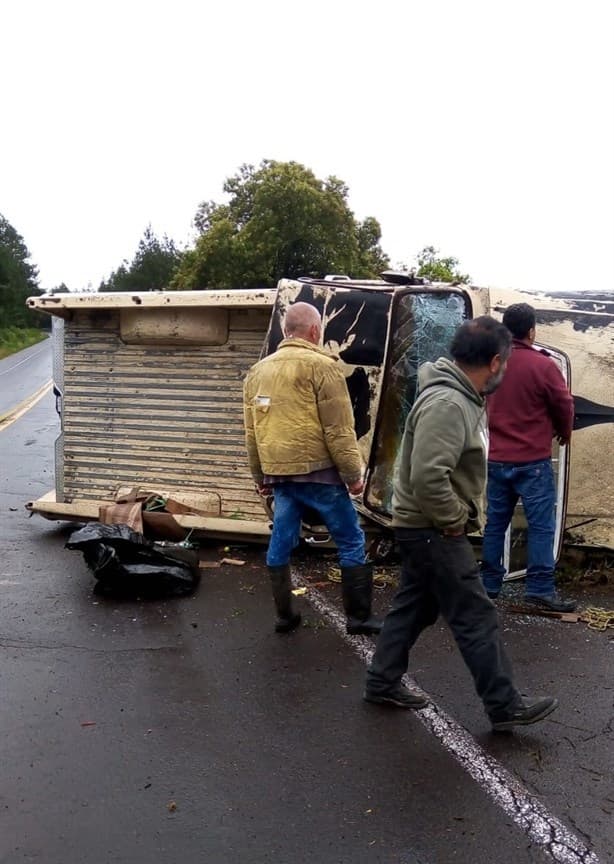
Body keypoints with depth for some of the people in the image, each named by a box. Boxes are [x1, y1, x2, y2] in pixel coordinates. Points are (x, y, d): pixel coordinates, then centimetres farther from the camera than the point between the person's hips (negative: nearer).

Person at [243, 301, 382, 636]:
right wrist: (353, 473, -6)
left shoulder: (258, 371, 13)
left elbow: (252, 432, 16)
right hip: (317, 472, -6)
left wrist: (260, 476, 22)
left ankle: (285, 616, 20)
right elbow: (338, 429, -12)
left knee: (280, 543, 13)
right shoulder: (320, 365, -8)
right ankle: (359, 617, 9)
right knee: (351, 542, 5)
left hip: (279, 473, 7)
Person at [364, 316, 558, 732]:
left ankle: (383, 682, 30)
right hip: (433, 530, -10)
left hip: (425, 527, 10)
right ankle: (505, 705, 11)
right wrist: (454, 521, -20)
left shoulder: (462, 397, 9)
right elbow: (428, 476, -33)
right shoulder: (447, 404, -26)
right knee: (477, 616, 0)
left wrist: (466, 513, 13)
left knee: (414, 606, 18)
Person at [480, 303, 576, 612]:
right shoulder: (543, 365, -13)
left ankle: (489, 582, 18)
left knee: (495, 523, 12)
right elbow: (564, 405, -5)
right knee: (541, 525, 0)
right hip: (533, 461, -5)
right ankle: (540, 588, 1)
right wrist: (564, 432, 13)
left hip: (497, 459, 6)